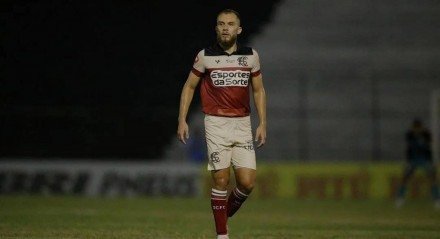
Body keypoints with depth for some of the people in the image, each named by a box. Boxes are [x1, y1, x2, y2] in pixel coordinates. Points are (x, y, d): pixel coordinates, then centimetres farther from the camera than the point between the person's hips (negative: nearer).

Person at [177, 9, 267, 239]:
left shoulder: (250, 55, 6)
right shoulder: (205, 56, 1)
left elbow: (258, 91, 13)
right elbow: (189, 86, 9)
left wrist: (262, 124, 6)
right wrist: (182, 120, 1)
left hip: (242, 124, 2)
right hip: (216, 124, -2)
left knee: (247, 182, -6)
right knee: (221, 180, -7)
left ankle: (227, 211, 24)